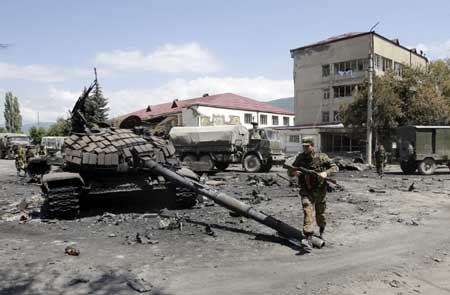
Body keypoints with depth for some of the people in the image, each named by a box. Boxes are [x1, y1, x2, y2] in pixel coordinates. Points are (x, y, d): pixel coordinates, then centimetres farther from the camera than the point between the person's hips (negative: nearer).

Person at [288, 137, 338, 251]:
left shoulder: (321, 157, -5)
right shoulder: (300, 158, 1)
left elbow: (335, 167, -4)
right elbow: (289, 172, 6)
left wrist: (326, 173, -23)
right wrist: (294, 172, -18)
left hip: (320, 191, 0)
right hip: (306, 191, 0)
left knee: (320, 214, 16)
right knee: (307, 212, -16)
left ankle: (321, 232, 45)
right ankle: (308, 240, -23)